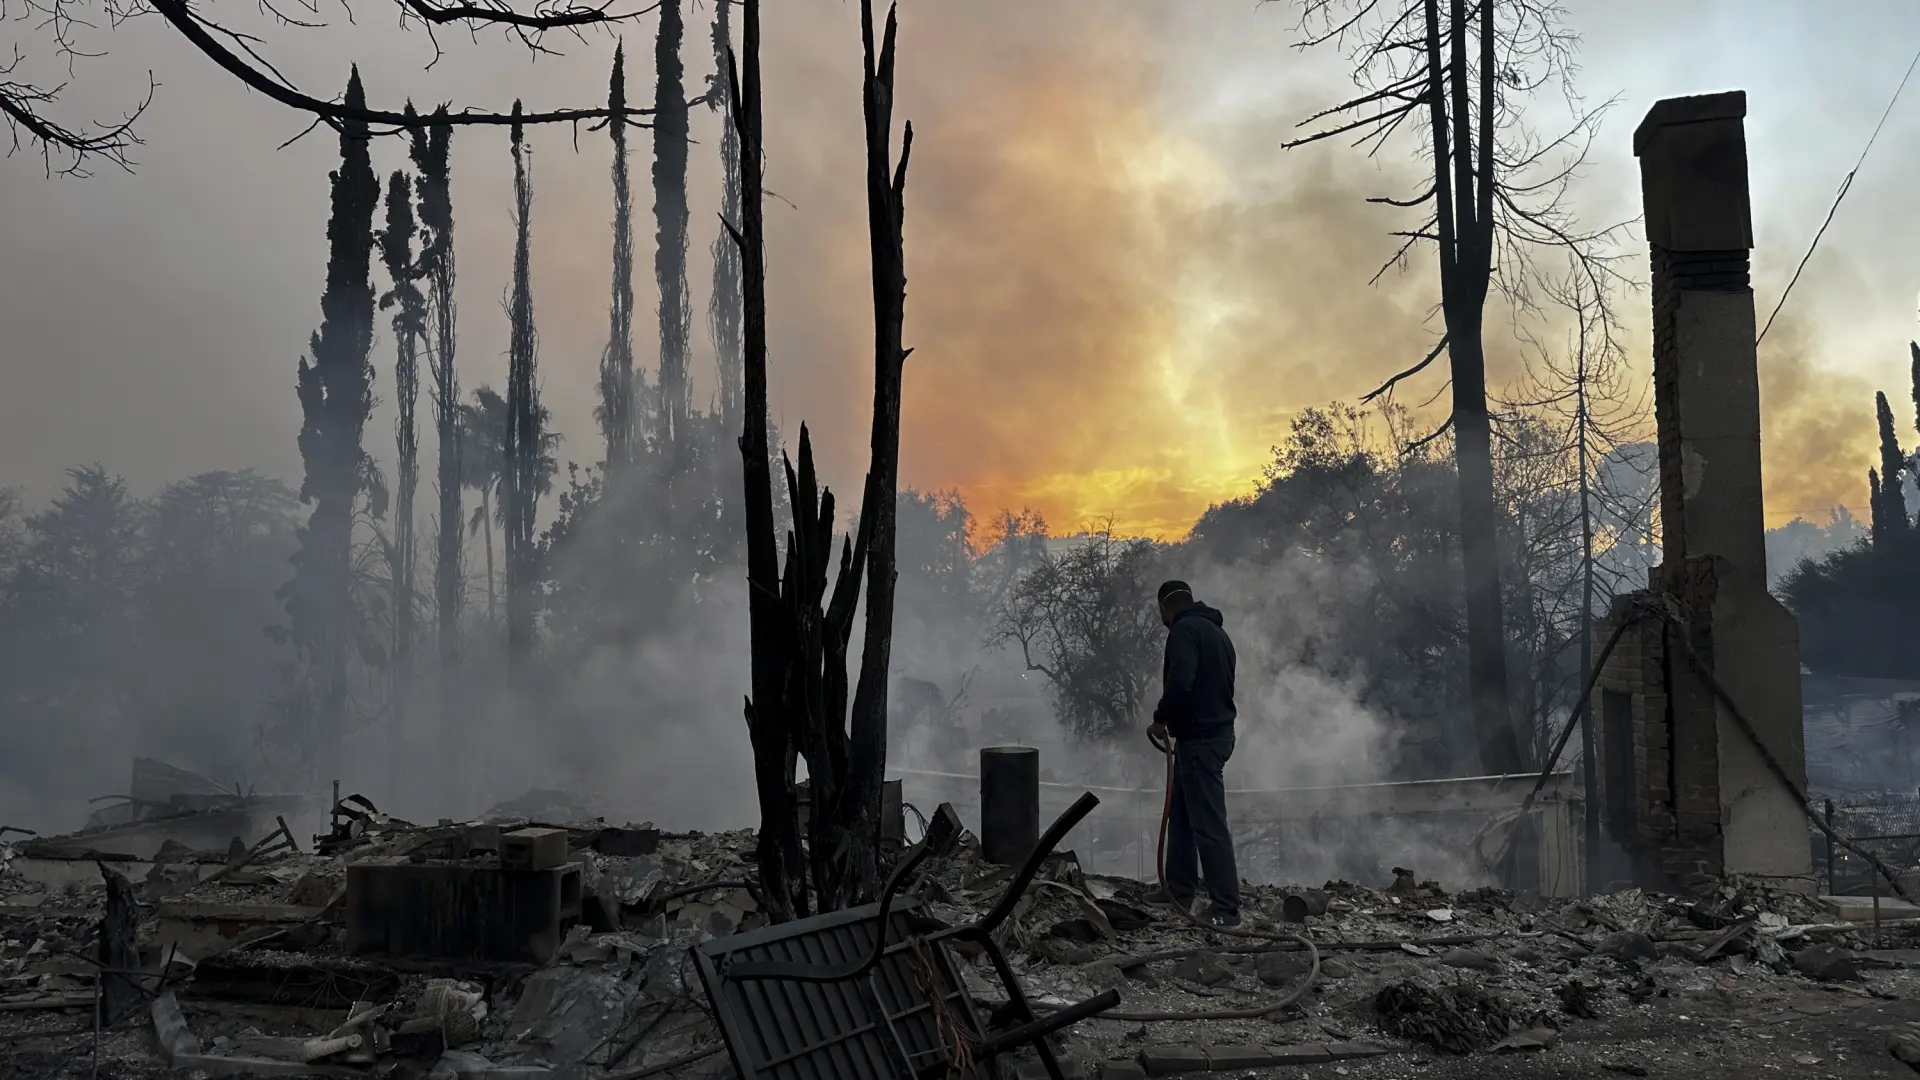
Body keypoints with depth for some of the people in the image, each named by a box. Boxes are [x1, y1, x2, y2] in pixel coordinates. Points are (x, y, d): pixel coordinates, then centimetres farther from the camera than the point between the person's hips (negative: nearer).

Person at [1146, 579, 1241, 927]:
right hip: (1216, 731, 10)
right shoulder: (1215, 630, 19)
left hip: (1199, 738, -10)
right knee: (1181, 817, 16)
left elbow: (1180, 682, -26)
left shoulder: (1185, 630, -12)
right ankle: (1179, 894, 20)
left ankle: (1226, 908, -7)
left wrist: (1160, 718, -10)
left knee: (1208, 824, -8)